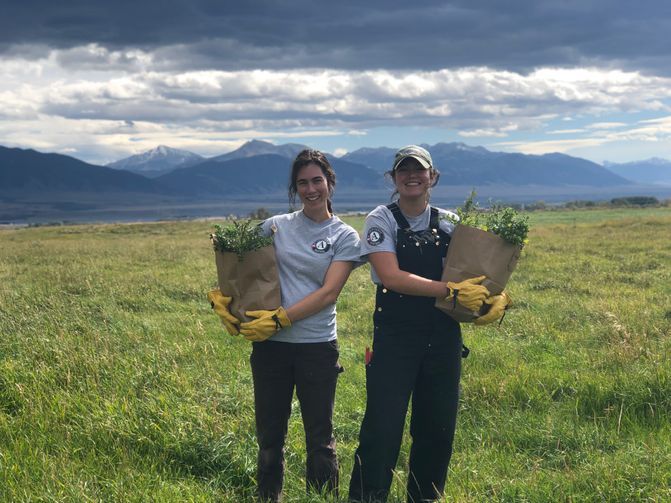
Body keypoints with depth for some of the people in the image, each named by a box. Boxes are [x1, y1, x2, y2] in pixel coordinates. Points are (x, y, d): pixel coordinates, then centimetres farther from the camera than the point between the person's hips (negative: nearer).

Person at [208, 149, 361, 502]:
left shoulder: (345, 237, 1)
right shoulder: (275, 227, 6)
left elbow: (328, 292, -9)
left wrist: (280, 318, -18)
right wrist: (219, 295, -10)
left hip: (318, 347, -2)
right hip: (270, 344, 2)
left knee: (320, 439, 6)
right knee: (269, 437, 10)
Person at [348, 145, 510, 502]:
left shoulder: (450, 224, 9)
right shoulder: (381, 220, -4)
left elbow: (482, 271, 11)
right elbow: (392, 276, -17)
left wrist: (498, 296, -13)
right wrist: (452, 291, -24)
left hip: (443, 338, 4)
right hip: (394, 339, -4)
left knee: (438, 429, 11)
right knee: (382, 429, -6)